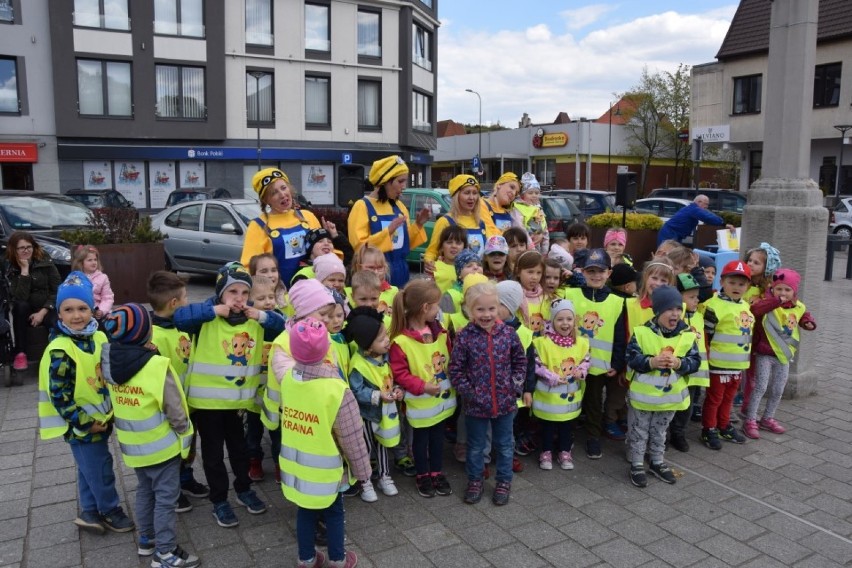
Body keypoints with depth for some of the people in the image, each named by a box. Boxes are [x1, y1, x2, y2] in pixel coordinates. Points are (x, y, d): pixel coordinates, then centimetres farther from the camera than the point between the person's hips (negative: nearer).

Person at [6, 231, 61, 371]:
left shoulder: (45, 262, -6)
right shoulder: (10, 269, -4)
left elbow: (58, 290, -8)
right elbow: (20, 298, -19)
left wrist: (42, 312, -17)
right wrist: (24, 270, -22)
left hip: (47, 309, -1)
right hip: (25, 312, 2)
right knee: (20, 306, -33)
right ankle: (20, 354, -25)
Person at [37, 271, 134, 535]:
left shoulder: (99, 338, 0)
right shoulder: (60, 350, -21)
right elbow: (59, 395, -20)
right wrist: (84, 423, -17)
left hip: (101, 418, 7)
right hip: (80, 424, -7)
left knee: (90, 470, 19)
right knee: (100, 469, 4)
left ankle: (90, 512, 33)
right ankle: (110, 511, 22)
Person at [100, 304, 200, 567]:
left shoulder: (110, 363, -7)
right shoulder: (157, 367, -27)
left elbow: (116, 403, 4)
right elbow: (176, 412, -20)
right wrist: (185, 436, -3)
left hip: (132, 446, 7)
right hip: (161, 446, -6)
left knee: (145, 491, 23)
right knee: (165, 497, 7)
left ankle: (147, 539, 38)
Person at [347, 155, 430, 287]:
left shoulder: (399, 206, 10)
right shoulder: (362, 206, -9)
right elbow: (359, 246, -16)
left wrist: (418, 225, 0)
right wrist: (388, 231, -23)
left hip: (400, 274, 6)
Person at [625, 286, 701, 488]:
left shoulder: (688, 335, -5)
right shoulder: (642, 332, -14)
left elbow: (695, 362, -3)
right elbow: (631, 358, -14)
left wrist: (679, 363, -21)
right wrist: (651, 362, -29)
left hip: (670, 396, 3)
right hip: (642, 394, -3)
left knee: (659, 432, 20)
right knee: (639, 432, 10)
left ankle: (657, 462, 37)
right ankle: (637, 465, 23)